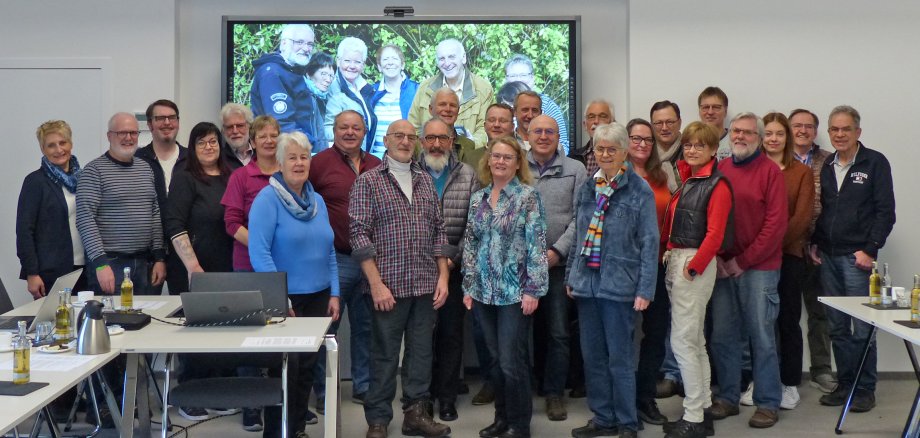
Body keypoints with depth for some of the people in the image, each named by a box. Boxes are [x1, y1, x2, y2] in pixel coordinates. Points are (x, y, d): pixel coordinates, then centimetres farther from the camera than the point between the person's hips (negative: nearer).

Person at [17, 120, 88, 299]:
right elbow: (24, 230, -7)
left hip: (83, 269, 4)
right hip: (50, 272, -4)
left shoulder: (81, 178, 11)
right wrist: (31, 274, -13)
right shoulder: (35, 181, -3)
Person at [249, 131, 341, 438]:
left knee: (307, 366, 13)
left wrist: (334, 293, 6)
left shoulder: (318, 201, 9)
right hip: (284, 299, -6)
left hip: (317, 297, 6)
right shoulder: (267, 199, -12)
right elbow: (259, 253, -19)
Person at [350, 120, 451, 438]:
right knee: (385, 354, 4)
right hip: (389, 285, -4)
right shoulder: (368, 181, -2)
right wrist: (376, 284, -15)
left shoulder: (425, 181, 13)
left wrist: (443, 277, 5)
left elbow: (438, 231, 14)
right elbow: (359, 234, -9)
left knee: (421, 351, 10)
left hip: (426, 286, 4)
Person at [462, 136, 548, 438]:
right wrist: (468, 287, 9)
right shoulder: (478, 198, 10)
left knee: (511, 361, -3)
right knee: (495, 360, 12)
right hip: (484, 292, 5)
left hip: (515, 292, -5)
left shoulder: (528, 196, -5)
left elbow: (537, 244, -10)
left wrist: (533, 290, -14)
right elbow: (469, 245, 13)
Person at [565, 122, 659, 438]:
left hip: (619, 285, -5)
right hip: (587, 282, 6)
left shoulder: (640, 191, -7)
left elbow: (649, 243, -9)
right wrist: (570, 276, 14)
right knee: (592, 355, 12)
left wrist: (645, 290, -13)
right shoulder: (586, 189, 9)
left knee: (619, 358, 1)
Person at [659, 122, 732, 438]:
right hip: (674, 260, 9)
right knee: (695, 341, 14)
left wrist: (693, 267, -18)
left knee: (683, 341, -7)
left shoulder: (717, 185, -10)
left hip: (695, 264, -9)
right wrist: (666, 256, 4)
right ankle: (703, 412, 24)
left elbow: (714, 234, -17)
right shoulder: (684, 180, 15)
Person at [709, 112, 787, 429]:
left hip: (758, 268, -4)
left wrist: (743, 261, -11)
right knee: (722, 336, 8)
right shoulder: (719, 169, 9)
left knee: (762, 337, 2)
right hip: (722, 267, 4)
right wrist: (715, 257, -4)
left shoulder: (770, 171, -3)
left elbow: (776, 223, -9)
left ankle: (767, 403, 14)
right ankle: (727, 397, 22)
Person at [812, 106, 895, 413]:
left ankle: (865, 390, 9)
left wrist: (870, 249, -12)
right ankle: (845, 385, 20)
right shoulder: (826, 166, 13)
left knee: (862, 329, -2)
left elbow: (885, 211, -6)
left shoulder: (875, 163, -3)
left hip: (857, 257, -5)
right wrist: (815, 244, 7)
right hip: (827, 257, 5)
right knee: (837, 328, 10)